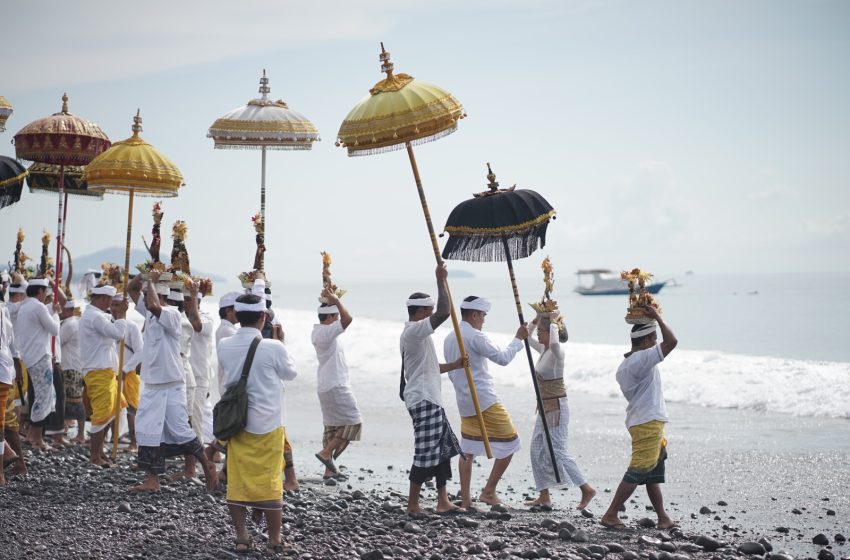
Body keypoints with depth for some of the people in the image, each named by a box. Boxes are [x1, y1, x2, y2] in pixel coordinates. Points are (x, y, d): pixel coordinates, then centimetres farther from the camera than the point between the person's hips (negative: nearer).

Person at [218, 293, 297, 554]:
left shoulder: (224, 347, -4)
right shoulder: (273, 348, -15)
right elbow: (290, 373, 2)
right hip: (267, 425, -3)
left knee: (236, 481, 10)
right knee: (270, 482, 5)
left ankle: (241, 536, 13)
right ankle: (275, 539, 12)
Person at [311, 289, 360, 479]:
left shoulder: (317, 331, 10)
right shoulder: (327, 331, -17)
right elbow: (347, 318, -31)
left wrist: (329, 299, 19)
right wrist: (335, 300, -21)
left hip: (325, 386, 10)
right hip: (336, 386, -10)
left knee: (332, 426, 13)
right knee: (353, 423, -3)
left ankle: (329, 469, 13)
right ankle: (326, 453, -8)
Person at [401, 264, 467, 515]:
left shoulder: (413, 333, 20)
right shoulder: (415, 330, -14)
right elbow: (444, 312, -26)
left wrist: (454, 365, 16)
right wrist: (441, 281, -18)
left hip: (429, 398, 11)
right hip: (423, 400, -11)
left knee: (444, 448, 12)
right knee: (426, 453, -9)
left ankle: (443, 502, 13)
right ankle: (413, 504, -4)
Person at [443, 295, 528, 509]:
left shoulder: (449, 339, 12)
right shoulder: (475, 337, -14)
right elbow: (502, 358, -13)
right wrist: (518, 339, -2)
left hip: (464, 403, 9)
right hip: (485, 401, -9)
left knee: (467, 450, 12)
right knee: (510, 443, 2)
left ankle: (465, 500, 9)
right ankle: (489, 491, 1)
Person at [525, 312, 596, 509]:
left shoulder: (556, 351, -17)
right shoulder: (544, 349, 8)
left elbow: (554, 343, -42)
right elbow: (527, 338, 25)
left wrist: (553, 322, -27)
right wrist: (535, 321, 8)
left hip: (556, 408, -10)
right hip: (545, 408, 10)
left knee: (556, 453, -8)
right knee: (537, 451, 9)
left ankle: (587, 489, -1)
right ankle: (544, 497, 13)